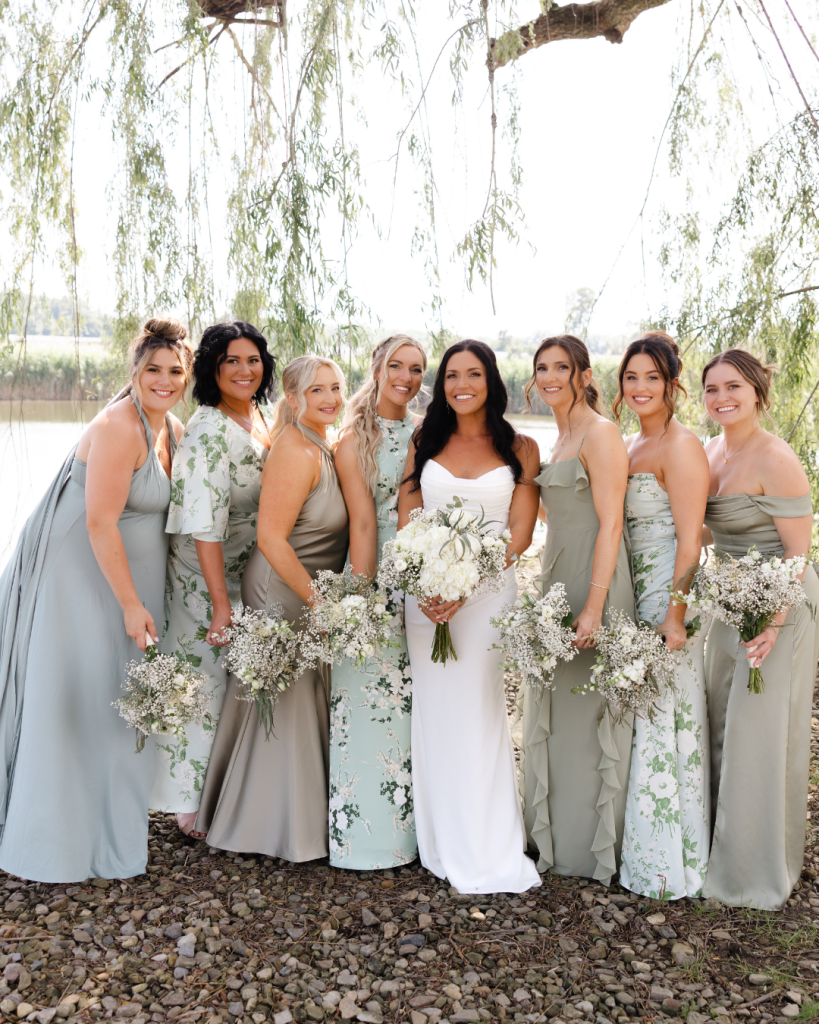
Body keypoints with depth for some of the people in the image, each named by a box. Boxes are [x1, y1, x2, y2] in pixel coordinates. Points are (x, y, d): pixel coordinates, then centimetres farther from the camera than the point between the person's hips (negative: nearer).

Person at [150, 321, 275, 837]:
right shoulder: (209, 431, -23)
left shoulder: (259, 416, 4)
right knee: (206, 683, 2)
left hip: (250, 573, 8)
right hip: (206, 577, -8)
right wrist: (221, 604, -26)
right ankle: (193, 806, 20)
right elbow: (203, 525, -26)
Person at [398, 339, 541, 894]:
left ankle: (486, 852, 12)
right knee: (435, 712, 5)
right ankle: (445, 845, 18)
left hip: (489, 590, -2)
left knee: (478, 712, -2)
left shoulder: (519, 448, 4)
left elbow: (520, 531, -3)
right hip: (427, 590, 2)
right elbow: (406, 520, 6)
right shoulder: (425, 443, 11)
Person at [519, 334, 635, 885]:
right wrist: (549, 590, 16)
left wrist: (594, 607, -22)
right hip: (555, 580, 9)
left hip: (594, 581, -9)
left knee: (590, 713, 0)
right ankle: (558, 837, 30)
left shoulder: (600, 433, -12)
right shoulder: (559, 438, 16)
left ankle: (597, 846, 16)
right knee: (553, 711, 15)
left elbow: (610, 524, -17)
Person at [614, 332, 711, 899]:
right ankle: (638, 844, 26)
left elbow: (690, 539, -16)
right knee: (636, 719, 13)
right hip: (631, 594, 8)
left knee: (665, 721, -1)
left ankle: (668, 861, 14)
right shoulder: (629, 446, 14)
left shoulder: (681, 445, -12)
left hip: (669, 596, -8)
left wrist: (675, 615, -20)